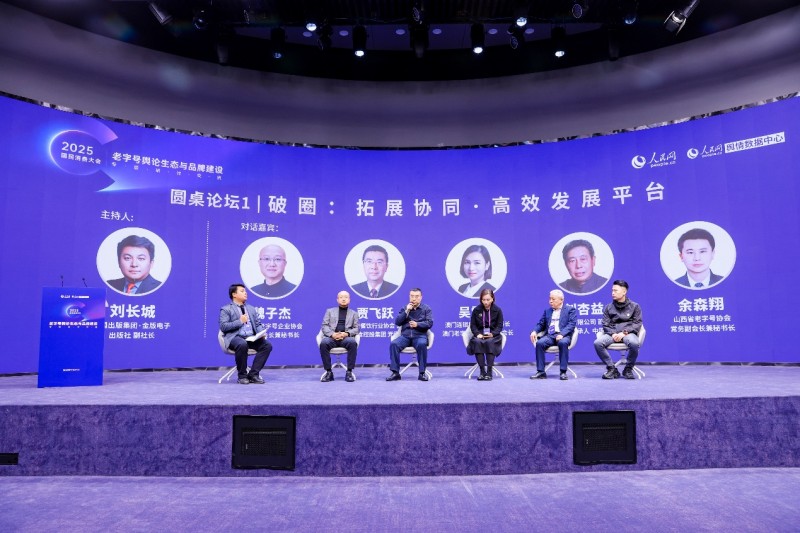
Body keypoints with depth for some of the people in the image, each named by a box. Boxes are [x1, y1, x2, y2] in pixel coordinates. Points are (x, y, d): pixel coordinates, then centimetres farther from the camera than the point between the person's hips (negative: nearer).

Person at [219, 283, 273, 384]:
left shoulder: (251, 309, 25)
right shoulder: (226, 309, 7)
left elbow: (258, 324, 20)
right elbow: (223, 326, -6)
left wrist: (261, 333, -2)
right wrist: (240, 321, -11)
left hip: (251, 338, 5)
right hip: (235, 337, -5)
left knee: (267, 345, -21)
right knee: (242, 344, -39)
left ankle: (253, 374, -16)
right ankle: (242, 376, -19)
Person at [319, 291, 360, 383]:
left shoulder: (354, 313, 21)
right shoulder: (330, 311, 21)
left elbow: (356, 329, 11)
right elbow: (324, 326, 11)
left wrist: (347, 333, -11)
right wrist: (332, 334, -10)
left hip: (346, 337, 0)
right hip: (331, 337, 1)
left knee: (353, 343, -36)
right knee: (323, 344, -34)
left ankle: (349, 372, -26)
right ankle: (328, 372, -22)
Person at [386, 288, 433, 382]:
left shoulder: (426, 309, 9)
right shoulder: (404, 308, 16)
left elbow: (429, 323, -3)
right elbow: (397, 322, 5)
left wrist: (417, 324, -19)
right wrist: (406, 311, -5)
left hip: (420, 335, -2)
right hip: (405, 336, 2)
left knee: (422, 345, -37)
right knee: (393, 344, -27)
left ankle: (422, 373, -26)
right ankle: (395, 373, -24)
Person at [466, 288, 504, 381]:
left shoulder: (497, 310, 3)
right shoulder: (476, 310, 5)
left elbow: (499, 326, 2)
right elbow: (472, 325, 7)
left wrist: (492, 334, -16)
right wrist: (477, 334, -12)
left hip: (493, 335, -1)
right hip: (480, 334, 1)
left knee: (489, 342, -36)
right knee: (477, 342, -34)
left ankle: (489, 371, -29)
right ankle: (482, 371, -28)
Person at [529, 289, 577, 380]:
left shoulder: (570, 309, 11)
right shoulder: (547, 311, 25)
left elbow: (571, 324, -3)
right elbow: (541, 324, 22)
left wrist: (562, 334, -20)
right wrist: (535, 331, -2)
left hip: (563, 336, -3)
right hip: (549, 335, 4)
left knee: (563, 343, -38)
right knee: (539, 343, -28)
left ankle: (563, 372, -29)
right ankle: (541, 372, -24)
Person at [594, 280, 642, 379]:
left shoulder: (634, 306, 10)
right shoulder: (608, 307, 15)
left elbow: (637, 323, 2)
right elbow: (605, 324, 10)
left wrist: (624, 332, -13)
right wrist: (613, 334, -12)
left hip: (628, 333, -2)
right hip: (612, 333, 2)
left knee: (634, 343, -38)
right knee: (597, 343, -29)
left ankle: (628, 369, -11)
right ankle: (612, 369, -13)